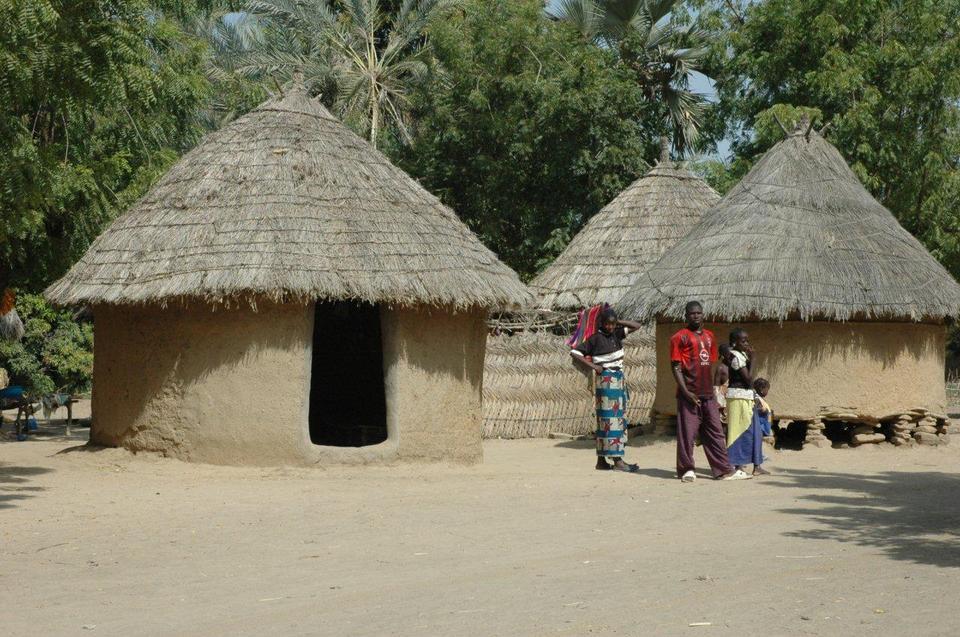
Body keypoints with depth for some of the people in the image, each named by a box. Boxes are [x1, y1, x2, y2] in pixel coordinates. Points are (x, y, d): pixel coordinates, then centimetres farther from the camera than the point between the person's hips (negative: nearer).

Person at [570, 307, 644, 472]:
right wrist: (593, 366, -14)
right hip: (606, 380, -8)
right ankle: (617, 460, -10)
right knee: (609, 419, -8)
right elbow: (574, 353, -10)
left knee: (618, 418, 7)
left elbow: (636, 326, 16)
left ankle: (601, 461, 10)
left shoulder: (616, 334, 9)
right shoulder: (596, 338, -8)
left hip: (619, 380, 8)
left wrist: (619, 322, 4)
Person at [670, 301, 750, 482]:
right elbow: (676, 367, -8)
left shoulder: (709, 336, 15)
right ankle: (686, 470, 7)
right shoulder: (680, 337, -4)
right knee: (687, 433, -2)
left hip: (708, 394, 6)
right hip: (689, 394, -6)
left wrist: (712, 390, 14)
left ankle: (724, 470, 10)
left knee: (715, 433, 7)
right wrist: (686, 392, -16)